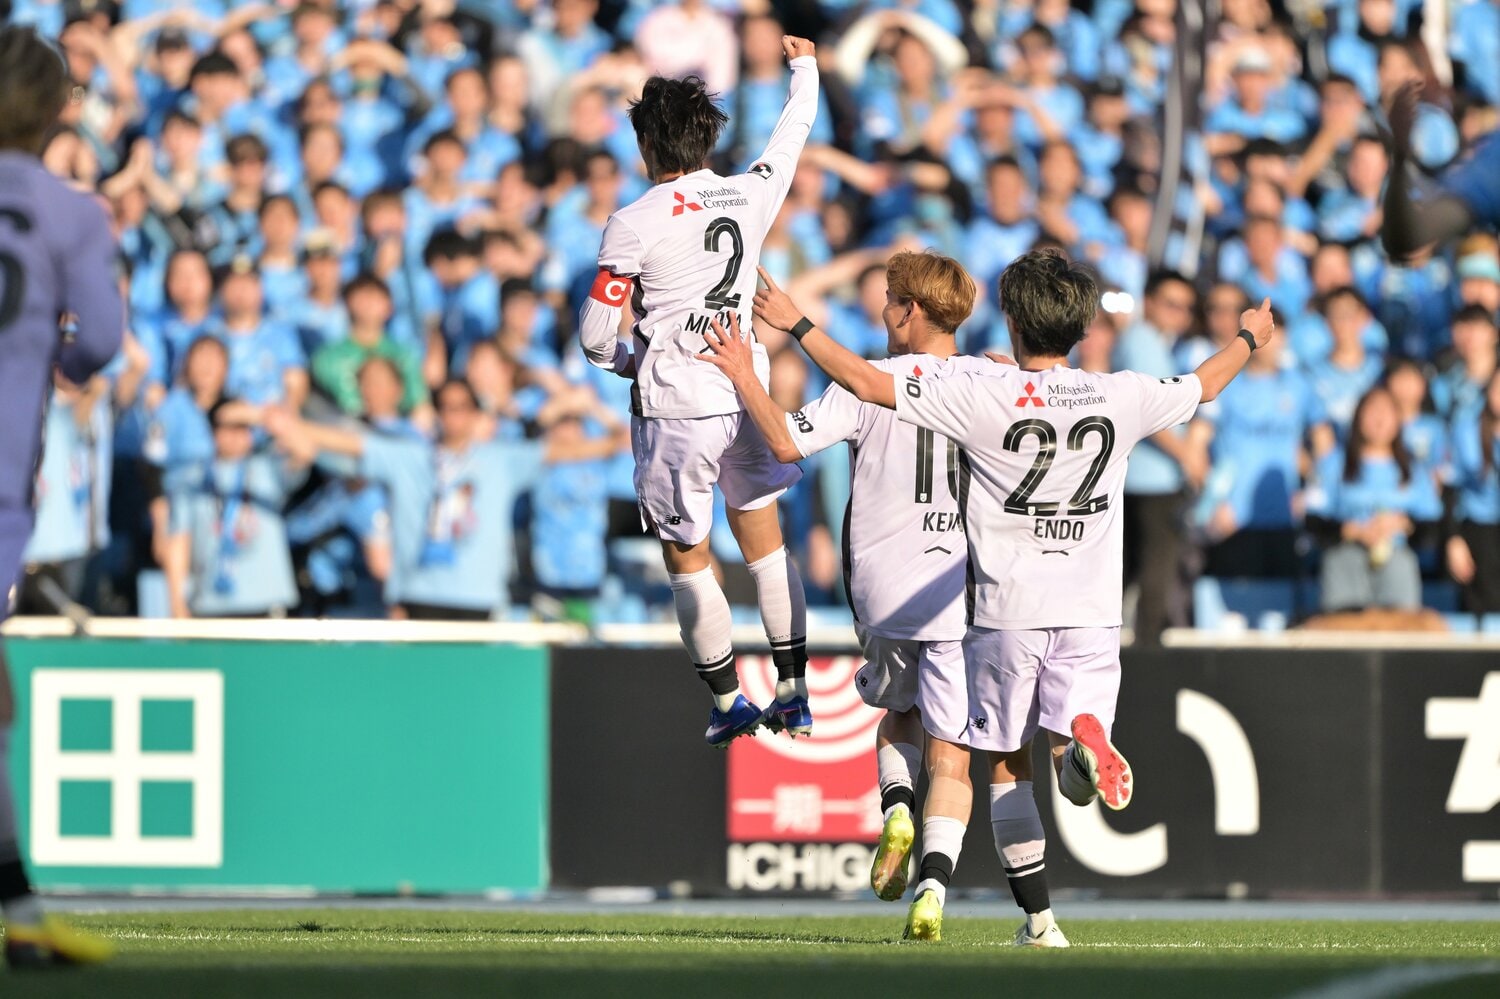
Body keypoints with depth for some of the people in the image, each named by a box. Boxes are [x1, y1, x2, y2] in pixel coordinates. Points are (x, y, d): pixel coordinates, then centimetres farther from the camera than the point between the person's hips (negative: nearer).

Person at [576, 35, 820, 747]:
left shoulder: (635, 224, -13)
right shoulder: (751, 195, 0)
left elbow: (595, 335, -11)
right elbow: (793, 135, 22)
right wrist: (804, 66, 40)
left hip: (674, 406, -5)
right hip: (746, 394, 5)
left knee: (687, 557, 8)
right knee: (764, 542, 16)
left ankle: (728, 703, 13)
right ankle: (794, 696, 16)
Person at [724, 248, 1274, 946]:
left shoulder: (983, 397, -10)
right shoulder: (1119, 398, 0)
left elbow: (867, 384, -10)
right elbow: (1203, 386, 20)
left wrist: (797, 325, 3)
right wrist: (1249, 340, 41)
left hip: (1006, 611, -2)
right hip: (1090, 613, 2)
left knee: (1007, 766, 11)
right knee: (1077, 780, 3)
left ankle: (1038, 915, 4)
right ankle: (1082, 736, -33)